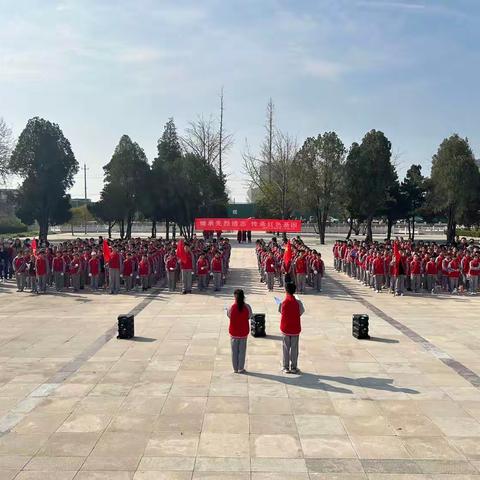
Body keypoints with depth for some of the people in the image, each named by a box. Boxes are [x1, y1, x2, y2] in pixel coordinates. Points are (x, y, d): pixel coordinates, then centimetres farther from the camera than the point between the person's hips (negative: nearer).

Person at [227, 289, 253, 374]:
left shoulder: (232, 307, -16)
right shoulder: (247, 307, -13)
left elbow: (229, 316, -1)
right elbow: (249, 316, -1)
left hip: (234, 332, 0)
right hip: (244, 332, 1)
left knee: (234, 351, 12)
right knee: (242, 351, 12)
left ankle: (235, 369, 19)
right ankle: (241, 369, 18)